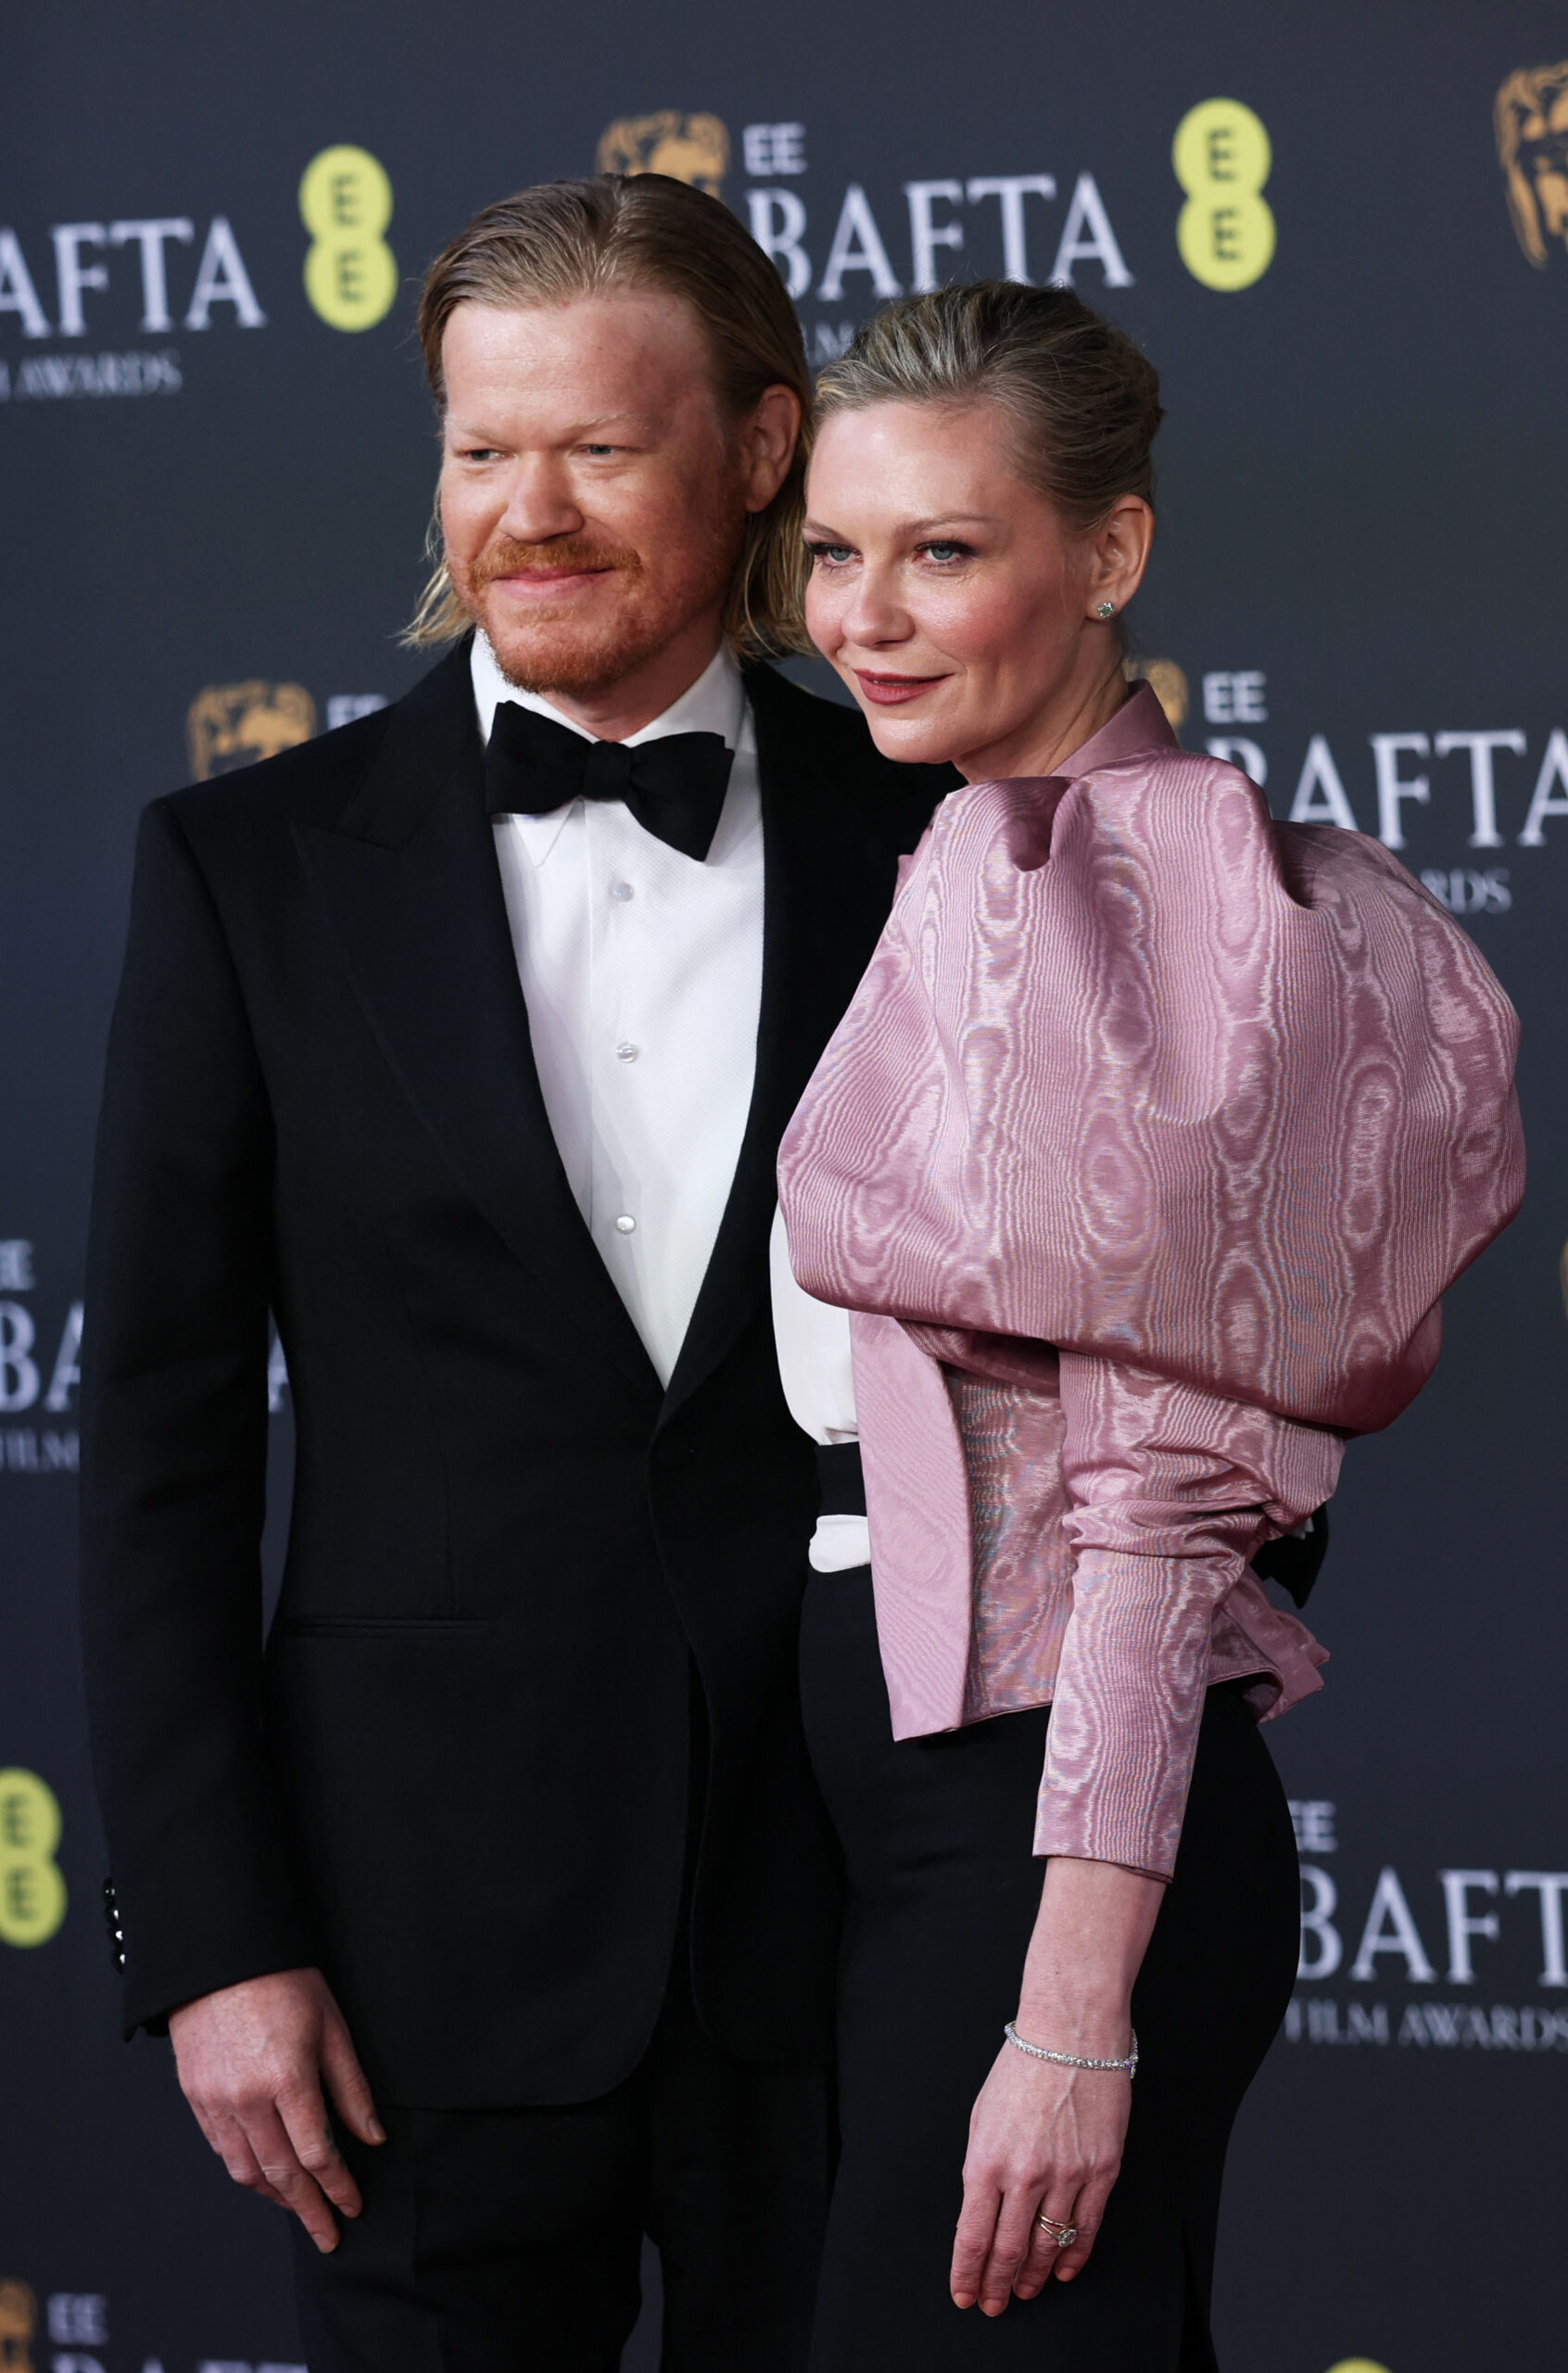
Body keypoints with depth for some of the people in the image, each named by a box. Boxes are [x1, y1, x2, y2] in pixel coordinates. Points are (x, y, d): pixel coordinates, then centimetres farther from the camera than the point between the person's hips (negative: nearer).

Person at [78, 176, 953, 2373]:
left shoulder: (923, 842, 3)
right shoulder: (259, 867, 1)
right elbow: (161, 1449, 1)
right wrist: (215, 1943, -5)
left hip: (851, 1911, 1)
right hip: (441, 1934, -1)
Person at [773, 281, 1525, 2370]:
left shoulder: (1121, 889, -14)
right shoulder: (972, 866, 15)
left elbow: (1161, 1492, -18)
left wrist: (1078, 2008, -22)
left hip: (1043, 1820, -9)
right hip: (917, 1796, 9)